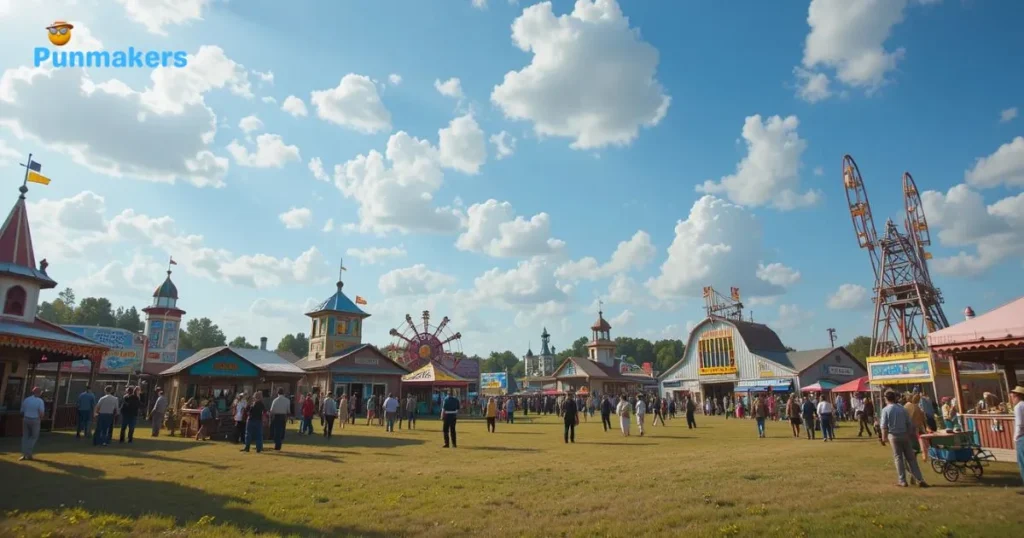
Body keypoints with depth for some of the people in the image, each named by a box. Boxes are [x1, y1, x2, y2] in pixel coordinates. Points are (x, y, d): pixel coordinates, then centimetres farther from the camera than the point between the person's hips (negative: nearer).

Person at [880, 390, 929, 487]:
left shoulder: (885, 410, -8)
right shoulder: (902, 408, 2)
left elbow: (884, 426, -11)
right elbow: (909, 423, 4)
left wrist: (883, 438, -3)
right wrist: (909, 434, 14)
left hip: (894, 436, -3)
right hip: (904, 435, 3)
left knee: (898, 458, 4)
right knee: (911, 458, 9)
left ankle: (902, 481, 7)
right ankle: (920, 480, 8)